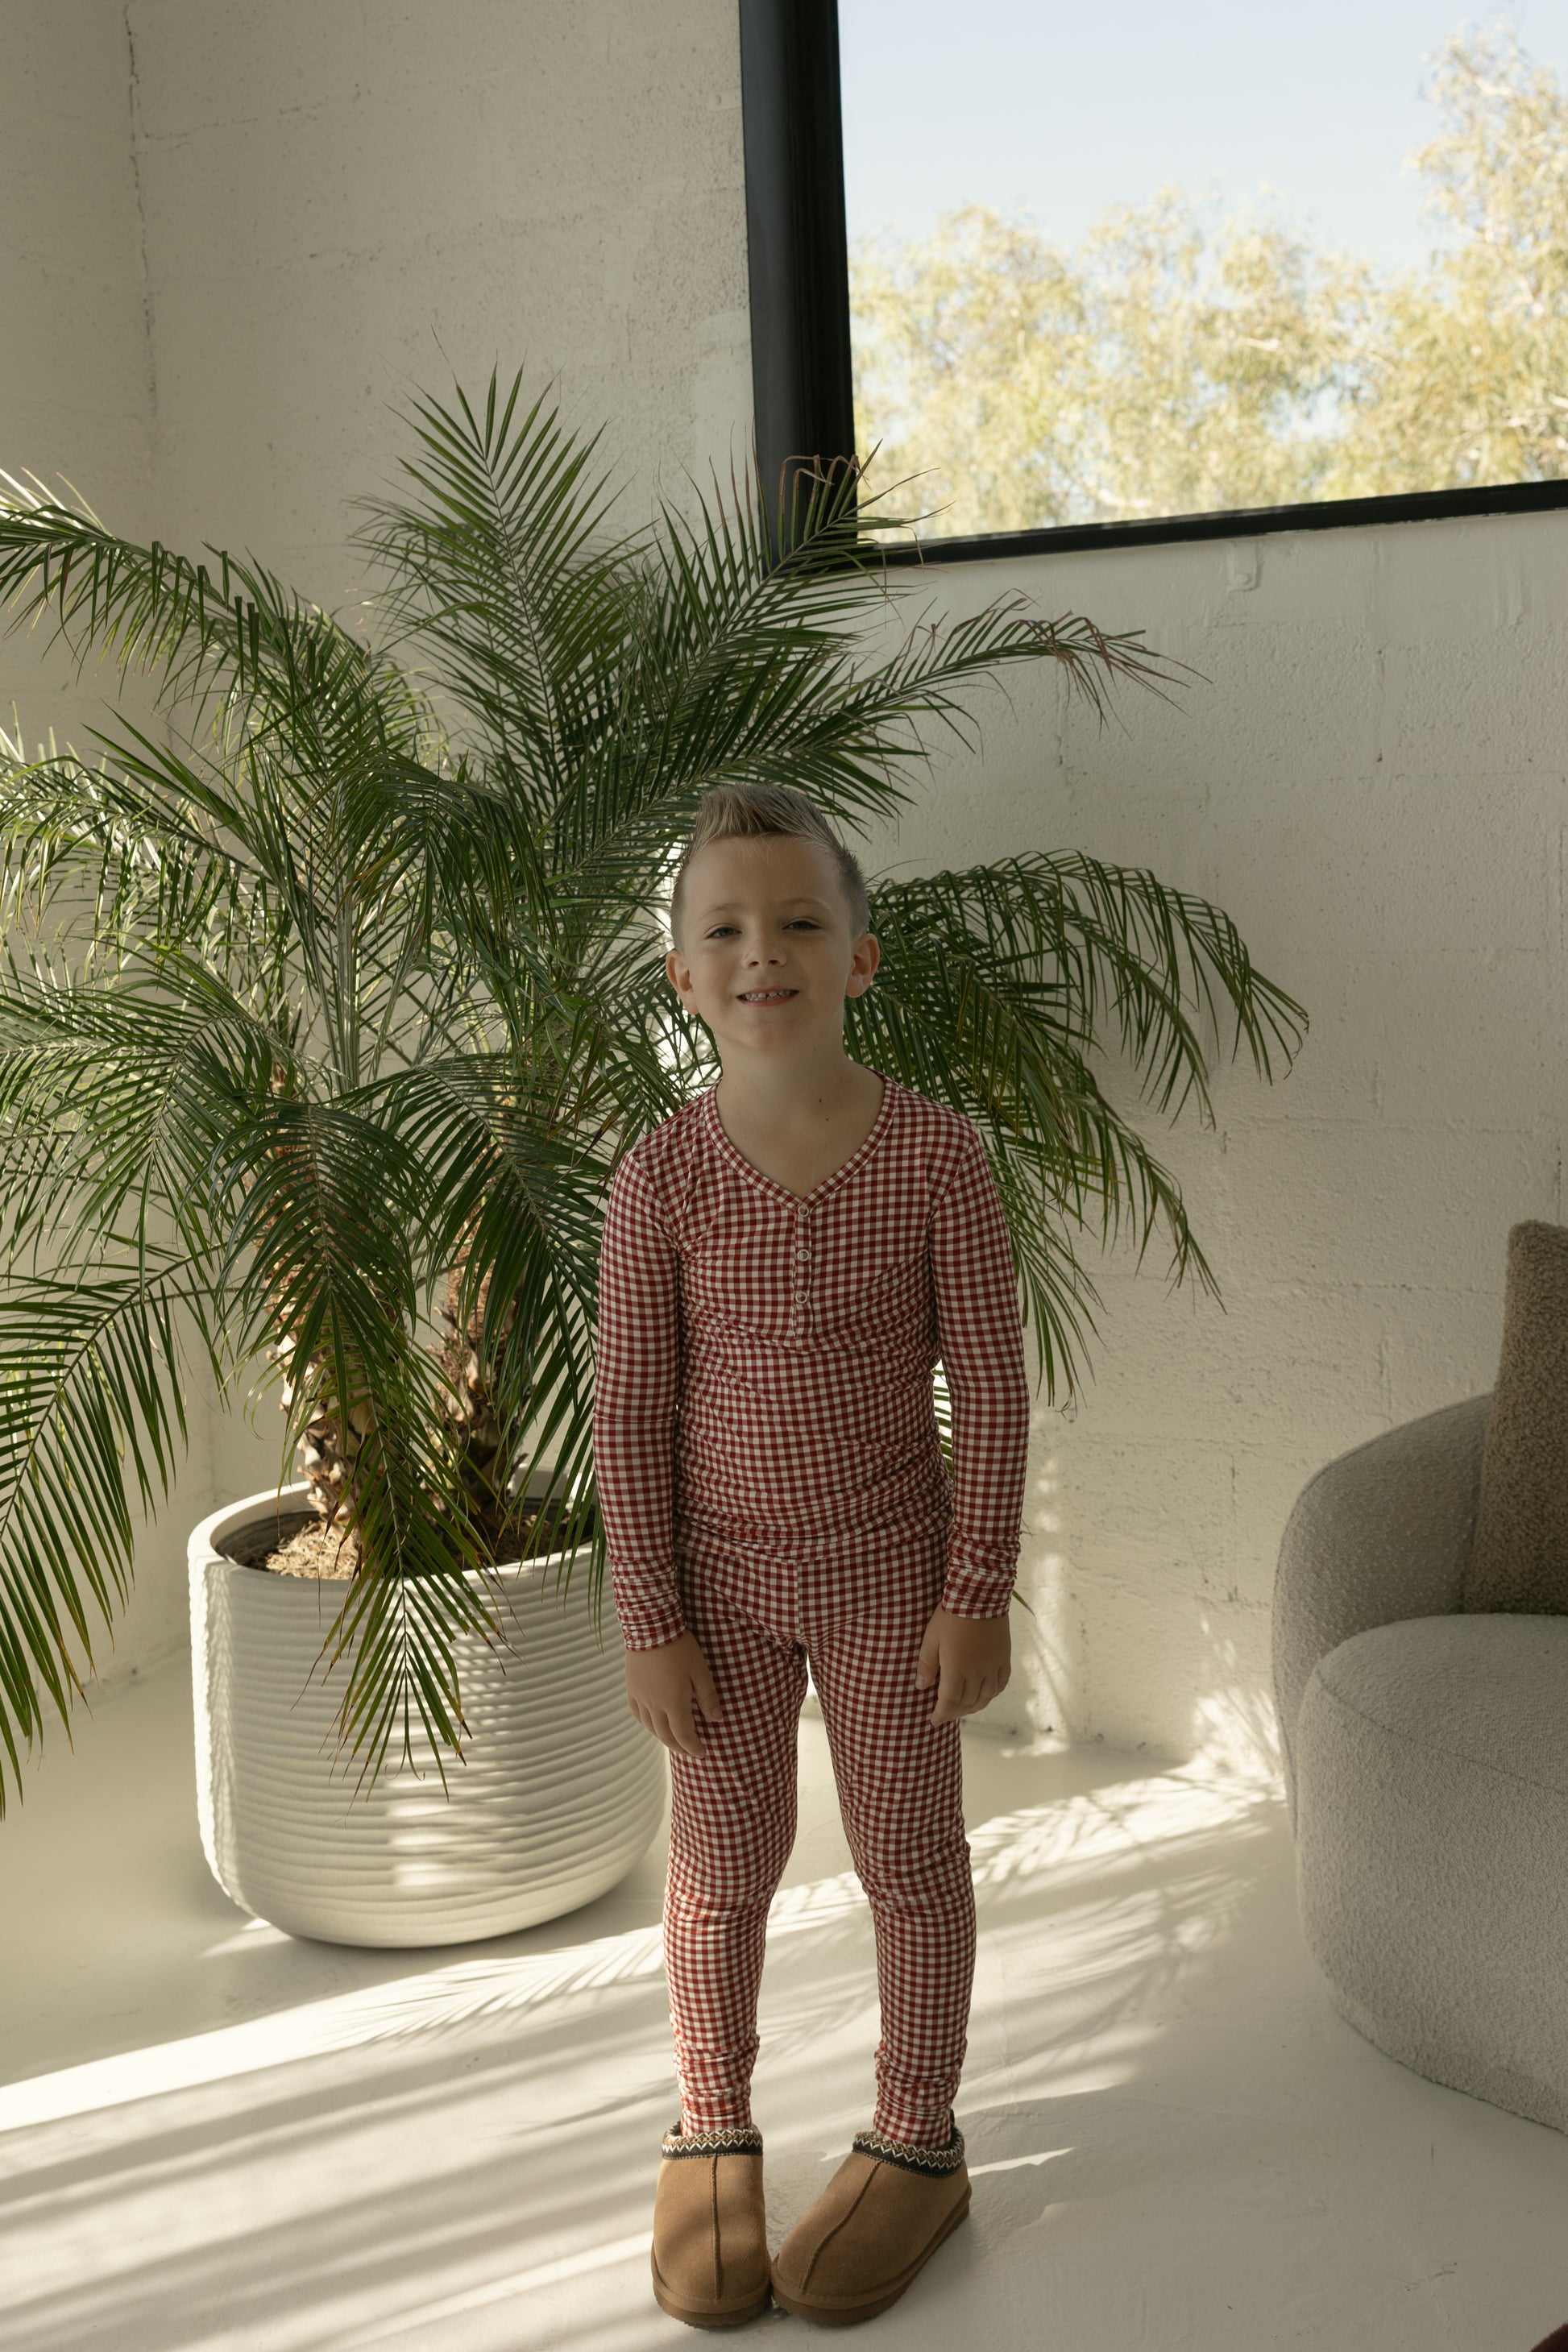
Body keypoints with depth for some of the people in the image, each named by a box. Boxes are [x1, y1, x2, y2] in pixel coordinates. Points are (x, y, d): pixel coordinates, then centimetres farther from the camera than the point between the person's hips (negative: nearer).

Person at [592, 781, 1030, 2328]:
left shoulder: (937, 1156, -14)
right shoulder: (662, 1178, -12)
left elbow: (991, 1386, -8)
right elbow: (628, 1415, -7)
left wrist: (978, 1591, -8)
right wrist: (652, 1621, -7)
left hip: (890, 1570, 0)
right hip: (722, 1574, 1)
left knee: (908, 1854, 12)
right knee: (723, 1866, 14)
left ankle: (915, 2144, 33)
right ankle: (711, 2136, 36)